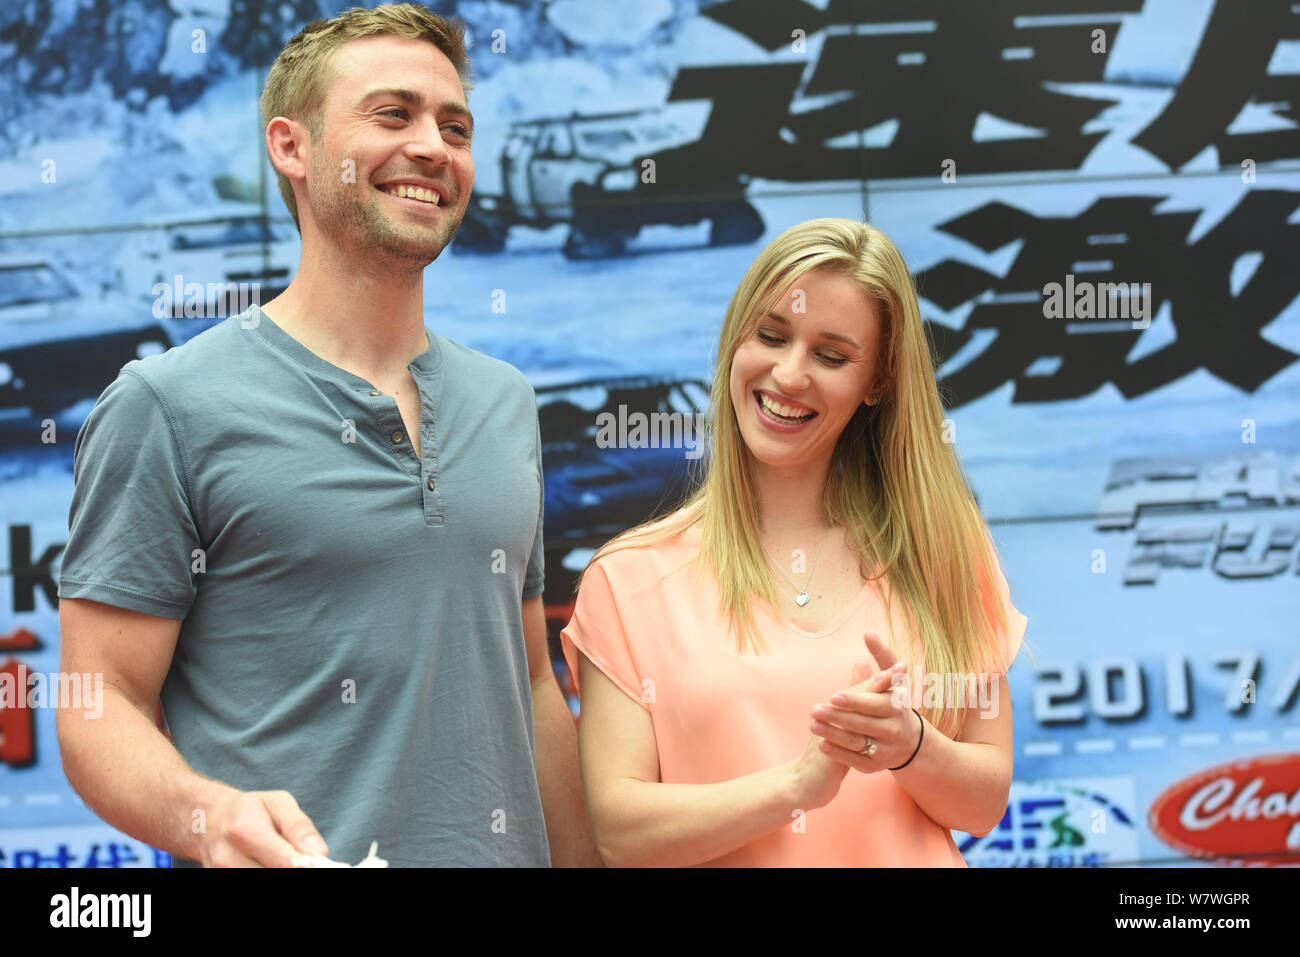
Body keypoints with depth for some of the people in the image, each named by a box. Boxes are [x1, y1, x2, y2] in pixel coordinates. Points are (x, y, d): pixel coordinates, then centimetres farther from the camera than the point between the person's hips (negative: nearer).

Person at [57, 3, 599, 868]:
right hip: (312, 859, -6)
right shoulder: (165, 406, -9)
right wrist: (208, 814, -30)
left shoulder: (508, 403, 9)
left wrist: (584, 858, 8)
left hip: (504, 850, 6)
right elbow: (101, 707, -12)